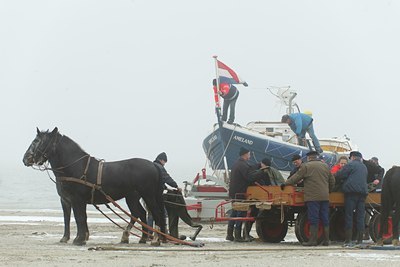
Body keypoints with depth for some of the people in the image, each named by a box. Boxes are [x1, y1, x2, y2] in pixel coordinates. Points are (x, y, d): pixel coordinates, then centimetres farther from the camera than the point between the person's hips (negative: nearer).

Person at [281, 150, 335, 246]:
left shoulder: (306, 166, -3)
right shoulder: (326, 166, 14)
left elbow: (296, 177, -2)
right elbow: (332, 181, 18)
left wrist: (285, 184, 8)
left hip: (313, 197, -5)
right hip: (324, 197, 5)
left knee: (313, 219, -4)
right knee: (325, 219, 7)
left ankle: (313, 240, -6)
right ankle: (326, 240, 8)